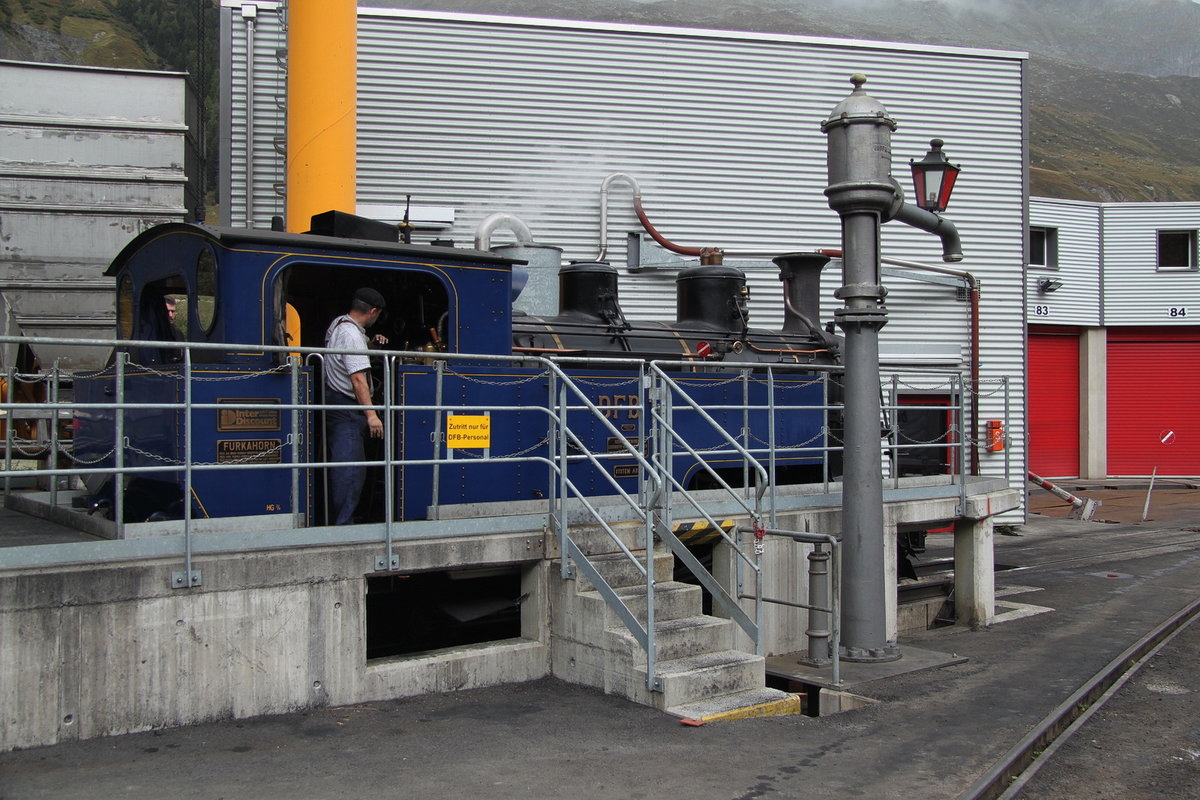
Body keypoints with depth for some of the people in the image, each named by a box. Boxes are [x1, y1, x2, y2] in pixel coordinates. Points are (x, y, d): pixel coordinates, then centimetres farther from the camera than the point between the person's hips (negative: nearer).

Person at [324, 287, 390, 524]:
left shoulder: (338, 323, 12)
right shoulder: (353, 336, -18)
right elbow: (358, 379, -25)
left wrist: (370, 343, 13)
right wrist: (371, 414, -29)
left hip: (334, 401, 10)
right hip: (347, 410, -10)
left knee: (340, 464, 13)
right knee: (351, 468, -12)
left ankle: (335, 517, 18)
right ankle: (343, 523, -13)